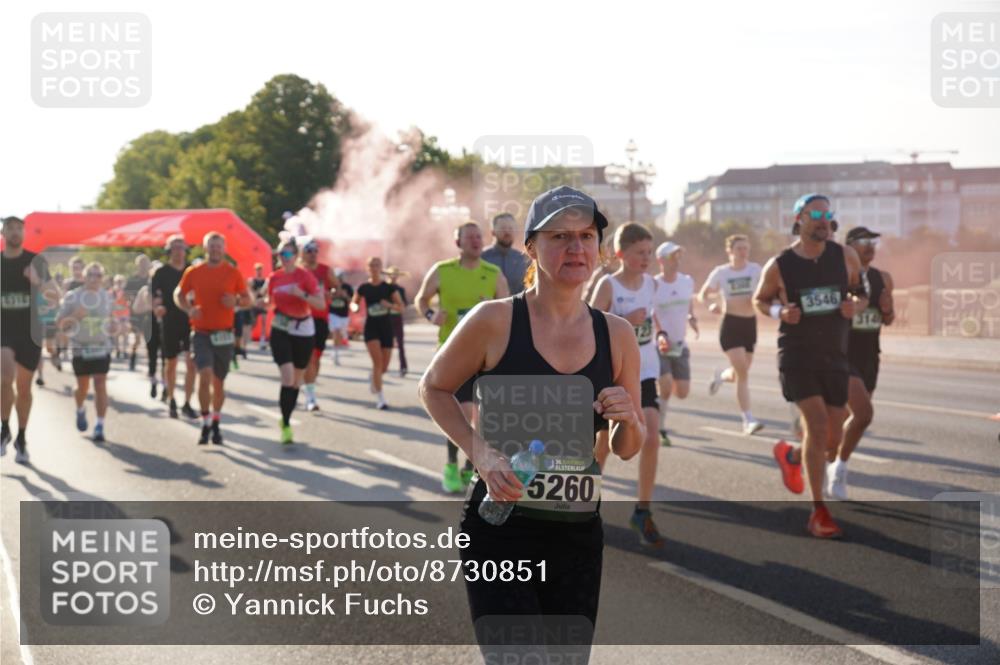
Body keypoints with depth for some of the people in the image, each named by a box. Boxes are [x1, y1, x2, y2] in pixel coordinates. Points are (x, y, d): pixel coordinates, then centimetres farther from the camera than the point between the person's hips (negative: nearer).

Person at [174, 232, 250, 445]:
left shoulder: (233, 272, 1)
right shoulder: (193, 272, 1)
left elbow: (247, 298, 7)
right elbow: (178, 295, 10)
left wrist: (236, 301, -16)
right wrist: (189, 309, -10)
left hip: (224, 334, 1)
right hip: (201, 333, -1)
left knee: (218, 382, 10)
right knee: (205, 375, -19)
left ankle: (215, 423, 28)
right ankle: (206, 423, -8)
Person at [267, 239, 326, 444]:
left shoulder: (305, 275, -8)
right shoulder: (274, 278, 2)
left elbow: (321, 304, -14)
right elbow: (268, 302, 18)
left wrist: (302, 294, -27)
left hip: (304, 331, 0)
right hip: (281, 330, 0)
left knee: (296, 380, 11)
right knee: (287, 378, -15)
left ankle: (286, 419, 28)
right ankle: (285, 425, -9)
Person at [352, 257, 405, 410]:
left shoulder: (389, 288, 1)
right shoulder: (363, 288, 2)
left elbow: (401, 306, 2)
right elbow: (353, 303, 15)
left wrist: (390, 305, -18)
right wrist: (355, 307, -9)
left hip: (386, 326, 2)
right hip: (371, 326, -2)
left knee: (384, 366, 4)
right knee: (378, 361, -18)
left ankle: (373, 378, 43)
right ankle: (380, 398, -11)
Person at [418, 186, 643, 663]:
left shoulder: (616, 334, 3)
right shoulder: (494, 321, -9)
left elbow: (626, 449, 12)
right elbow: (433, 389, 5)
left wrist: (627, 420, -11)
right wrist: (480, 452, -11)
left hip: (578, 537, 5)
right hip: (500, 533, -4)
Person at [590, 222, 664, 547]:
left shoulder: (651, 284, 4)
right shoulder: (608, 286, -12)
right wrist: (624, 322, -27)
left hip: (644, 374, 4)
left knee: (651, 438, -13)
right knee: (604, 443, 8)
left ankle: (642, 513, -3)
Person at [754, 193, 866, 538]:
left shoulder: (846, 256, 1)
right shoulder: (779, 266, -6)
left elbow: (863, 293, 13)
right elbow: (760, 299, 9)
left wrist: (855, 305, -11)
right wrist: (779, 311, -13)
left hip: (835, 357, 4)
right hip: (797, 357, -4)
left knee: (832, 440, 6)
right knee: (817, 425, -18)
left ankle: (790, 455, 41)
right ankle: (818, 512, -9)